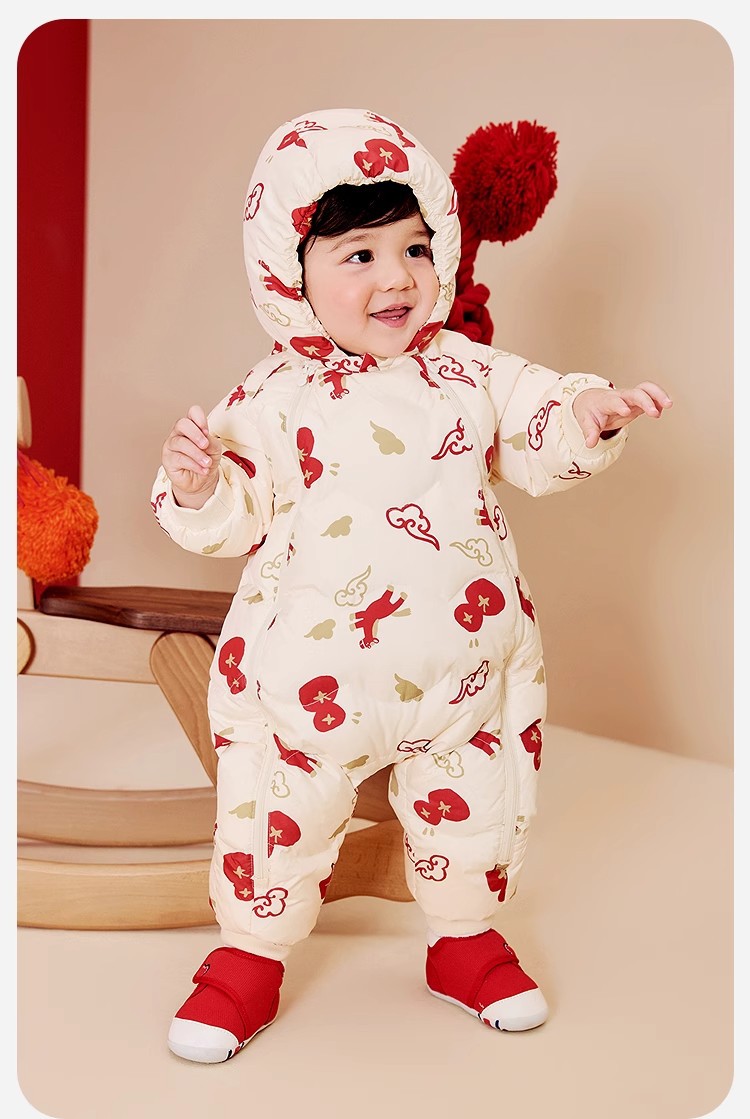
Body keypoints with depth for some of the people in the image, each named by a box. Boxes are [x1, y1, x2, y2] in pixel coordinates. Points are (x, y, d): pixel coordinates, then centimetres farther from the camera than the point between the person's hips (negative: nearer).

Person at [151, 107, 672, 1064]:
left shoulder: (469, 371, -1)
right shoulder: (271, 398, -7)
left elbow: (537, 443, 5)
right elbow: (235, 518, -3)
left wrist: (588, 414, -14)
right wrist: (195, 483, -23)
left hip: (466, 664, 2)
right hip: (313, 676, -2)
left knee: (474, 806, 18)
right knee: (278, 812, 9)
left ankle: (464, 938, 43)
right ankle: (250, 955, 33)